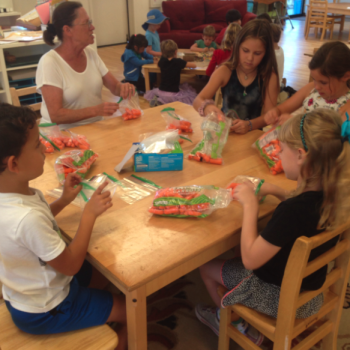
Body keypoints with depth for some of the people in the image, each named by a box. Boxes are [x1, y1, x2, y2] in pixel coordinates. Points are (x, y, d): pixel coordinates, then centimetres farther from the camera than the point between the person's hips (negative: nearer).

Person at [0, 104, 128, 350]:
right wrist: (89, 214, -20)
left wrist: (63, 201, -3)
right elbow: (70, 265, -26)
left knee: (102, 274, 26)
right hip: (45, 311, -8)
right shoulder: (27, 218, -40)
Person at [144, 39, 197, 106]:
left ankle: (157, 99, 1)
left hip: (161, 91, 7)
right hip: (173, 93, -6)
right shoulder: (178, 62, -12)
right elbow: (194, 65, -5)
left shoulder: (162, 61, 0)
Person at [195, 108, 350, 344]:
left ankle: (236, 323, 39)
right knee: (231, 261, 29)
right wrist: (277, 192, 0)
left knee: (207, 266, 16)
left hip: (279, 297, -7)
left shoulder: (293, 210, -38)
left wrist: (250, 205, -23)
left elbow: (250, 259, -30)